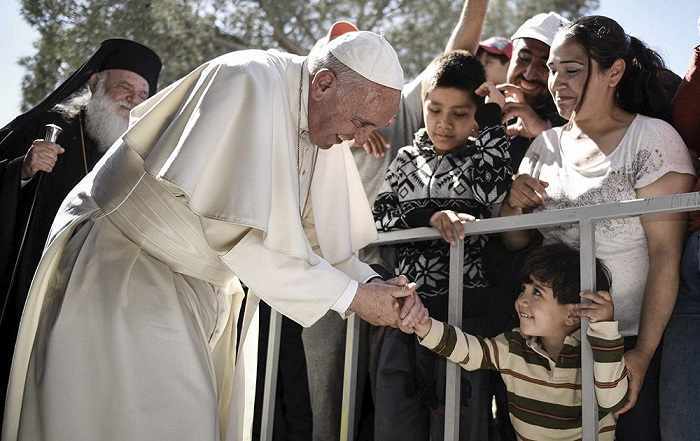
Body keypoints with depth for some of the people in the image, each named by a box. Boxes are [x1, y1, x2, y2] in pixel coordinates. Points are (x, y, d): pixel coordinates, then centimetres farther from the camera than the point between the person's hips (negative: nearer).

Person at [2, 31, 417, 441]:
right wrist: (349, 294, -23)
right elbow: (240, 231, -29)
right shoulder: (250, 83, -25)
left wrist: (371, 284, -11)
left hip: (200, 286, 8)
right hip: (125, 268, -8)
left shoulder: (325, 121, 1)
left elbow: (323, 233, 7)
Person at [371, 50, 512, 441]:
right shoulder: (407, 159, 14)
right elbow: (380, 218, 4)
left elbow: (494, 196, -16)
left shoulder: (484, 156, 6)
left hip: (464, 309, -3)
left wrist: (492, 120, -9)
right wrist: (430, 216, -14)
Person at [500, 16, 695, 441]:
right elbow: (516, 243, 11)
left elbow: (665, 255, -14)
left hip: (631, 344, -4)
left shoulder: (653, 138, -10)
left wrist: (644, 352, -18)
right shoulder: (545, 145, 6)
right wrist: (513, 205, -10)